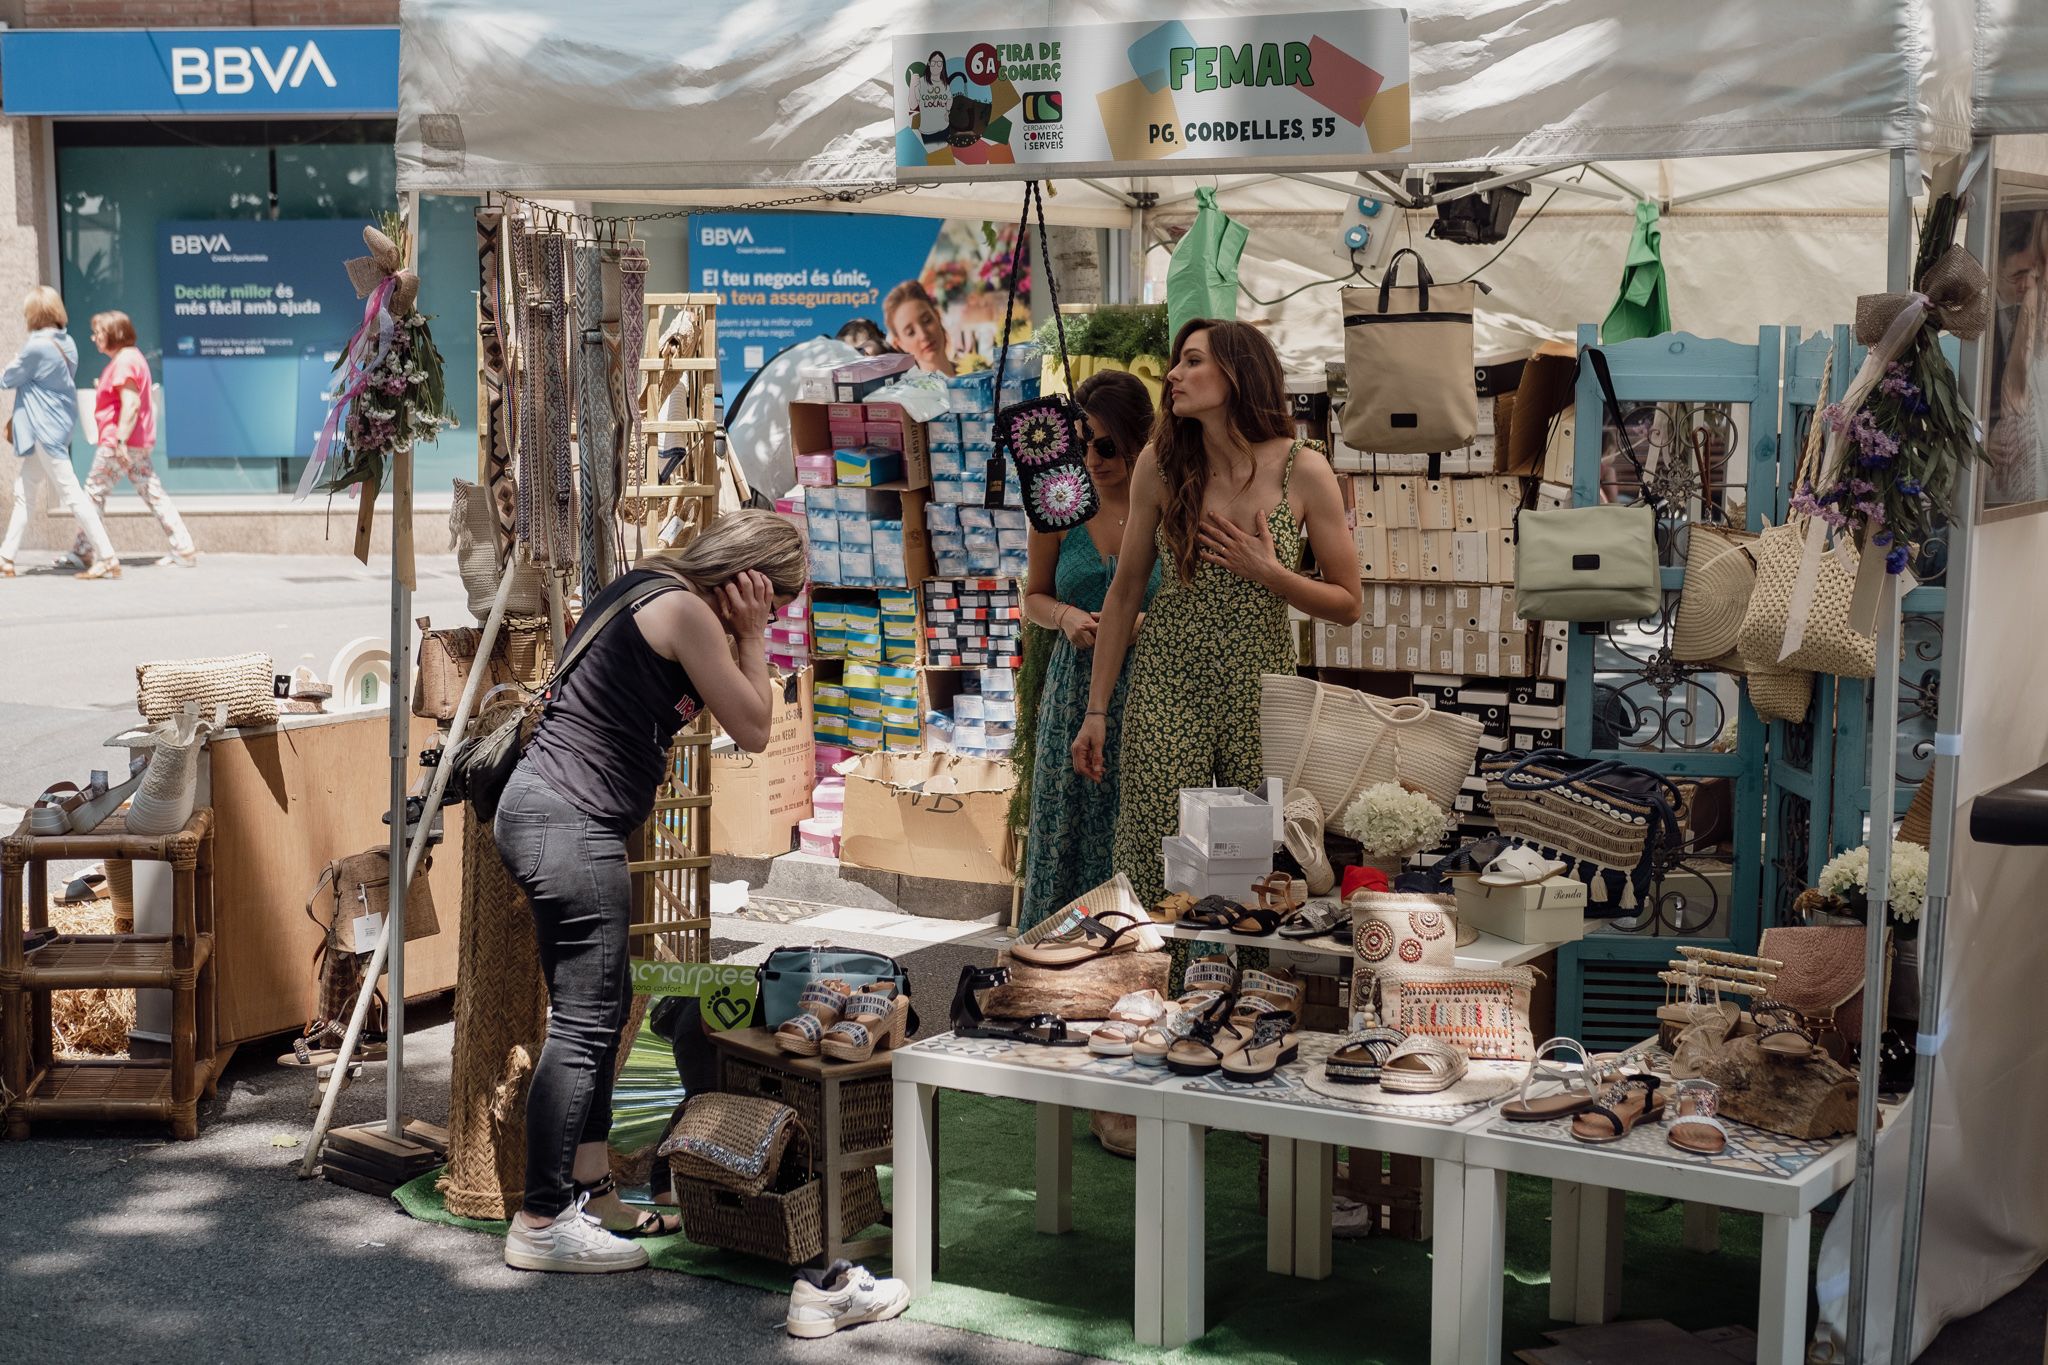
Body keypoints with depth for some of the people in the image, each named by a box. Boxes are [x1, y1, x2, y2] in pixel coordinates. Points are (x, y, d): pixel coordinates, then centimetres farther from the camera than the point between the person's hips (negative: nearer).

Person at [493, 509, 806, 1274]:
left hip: (545, 811, 11)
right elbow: (752, 729, -6)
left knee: (602, 1007, 17)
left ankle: (589, 1189, 26)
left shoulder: (646, 589, 17)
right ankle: (540, 1225, 0)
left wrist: (740, 637, 11)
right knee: (585, 1021, -6)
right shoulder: (684, 609, -12)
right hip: (569, 824, -11)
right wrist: (749, 636, 1)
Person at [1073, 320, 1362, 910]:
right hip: (1167, 687, 1)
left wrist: (1268, 573, -15)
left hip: (1263, 691, 0)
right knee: (1160, 873, -3)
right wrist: (1097, 710, 5)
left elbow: (1348, 604, 1)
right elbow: (1125, 592, 6)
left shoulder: (1304, 471, -6)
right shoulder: (1161, 463, -3)